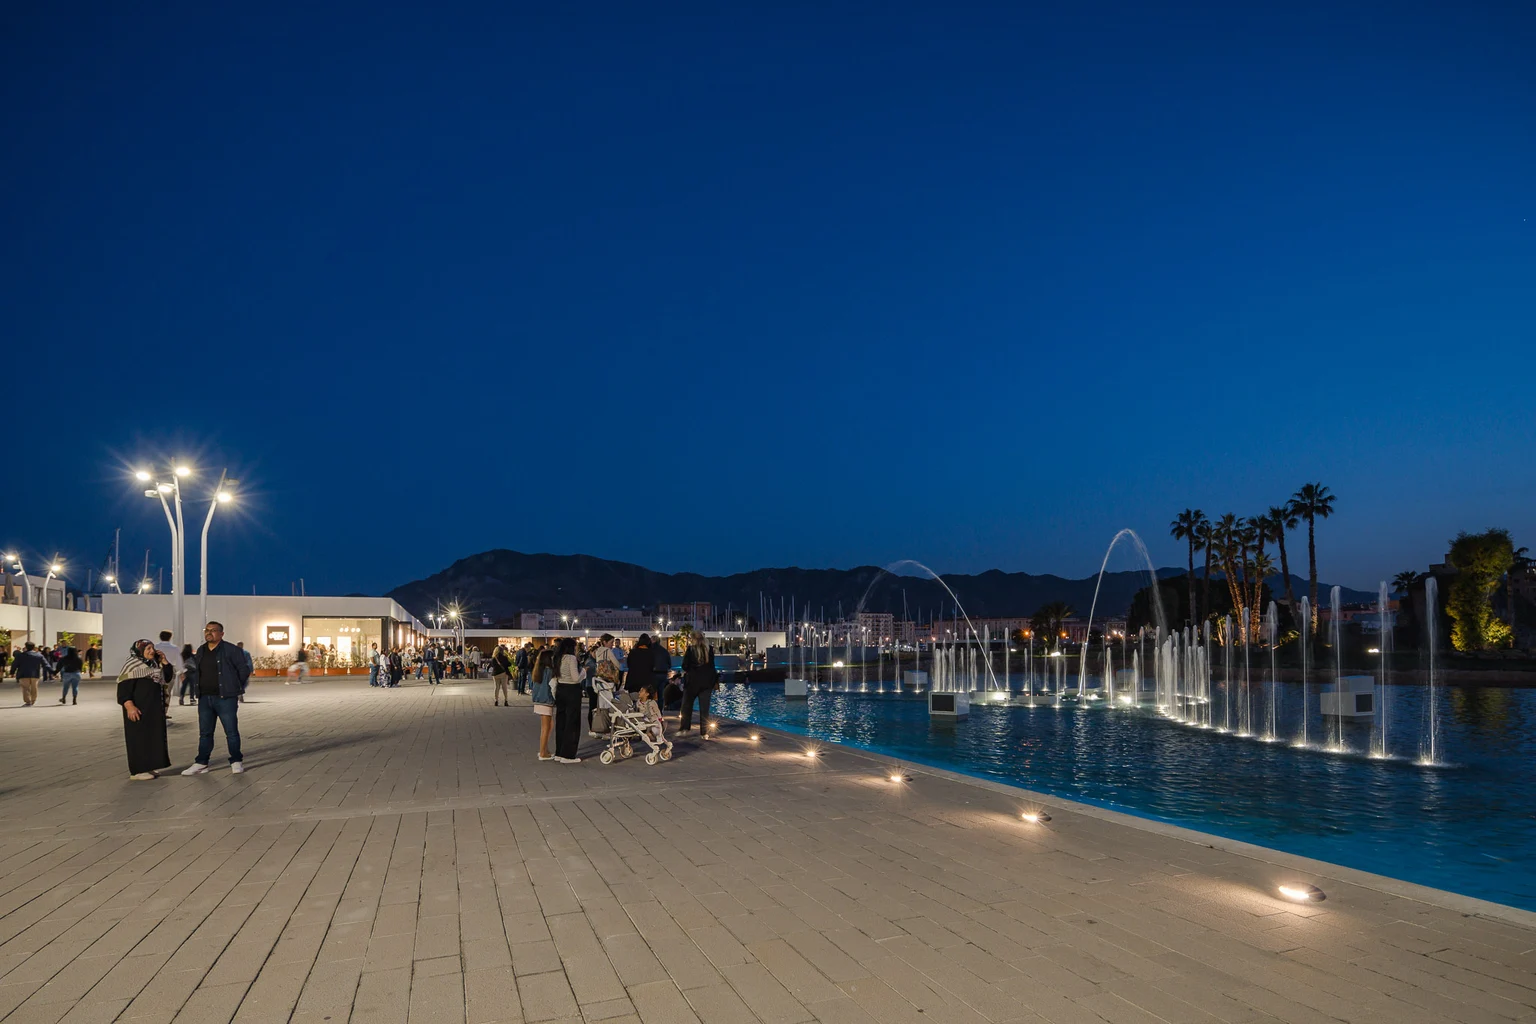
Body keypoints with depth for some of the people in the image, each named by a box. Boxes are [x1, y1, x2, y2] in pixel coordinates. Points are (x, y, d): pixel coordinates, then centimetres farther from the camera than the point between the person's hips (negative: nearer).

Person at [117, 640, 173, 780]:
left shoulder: (154, 664, 14)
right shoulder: (132, 665, -10)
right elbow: (123, 689, -16)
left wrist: (163, 661, 6)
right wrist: (130, 706, -26)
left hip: (154, 707, 8)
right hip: (138, 709, -8)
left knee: (153, 737, 10)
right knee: (138, 738, -5)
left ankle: (147, 767, 18)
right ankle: (136, 771, -1)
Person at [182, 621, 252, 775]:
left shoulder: (231, 650, -8)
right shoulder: (200, 651, 10)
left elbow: (244, 671, -4)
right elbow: (198, 670, 23)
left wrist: (234, 687, 3)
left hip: (226, 698, -6)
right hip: (204, 698, 6)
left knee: (231, 731, 0)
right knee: (205, 733, 11)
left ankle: (236, 761, 11)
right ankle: (201, 763, 19)